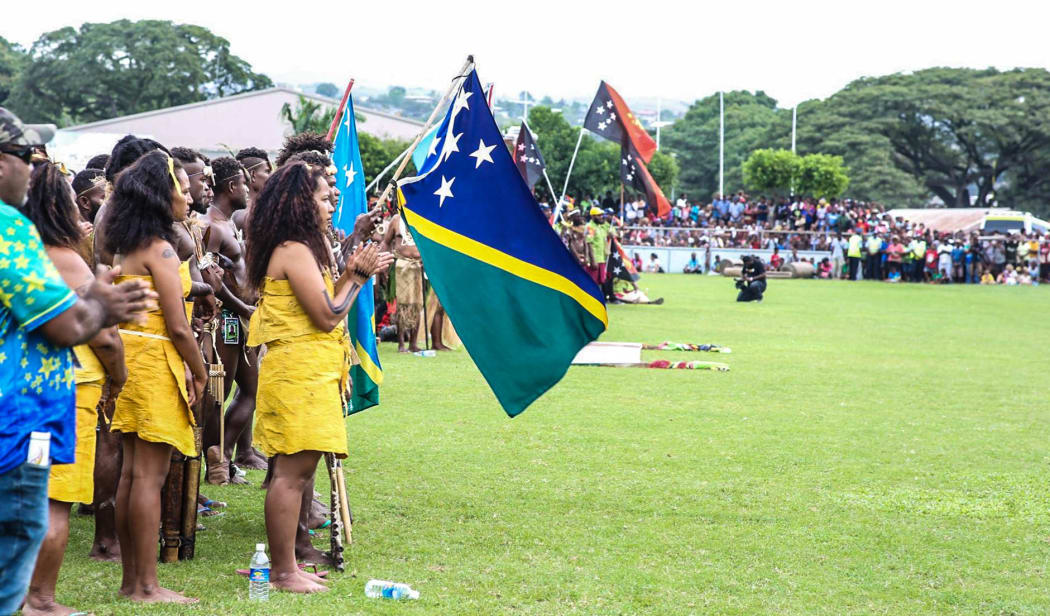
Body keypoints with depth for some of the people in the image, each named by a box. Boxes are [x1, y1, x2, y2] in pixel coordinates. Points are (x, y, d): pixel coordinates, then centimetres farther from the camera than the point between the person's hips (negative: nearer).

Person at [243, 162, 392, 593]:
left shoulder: (301, 250, 17)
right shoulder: (295, 251, -14)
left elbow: (325, 304, 18)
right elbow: (327, 316, -17)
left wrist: (355, 273, 12)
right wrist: (358, 274, -5)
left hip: (309, 374, 11)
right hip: (298, 373, -11)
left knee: (297, 470, 13)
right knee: (291, 472, -8)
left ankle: (285, 565, 18)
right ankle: (283, 572, -5)